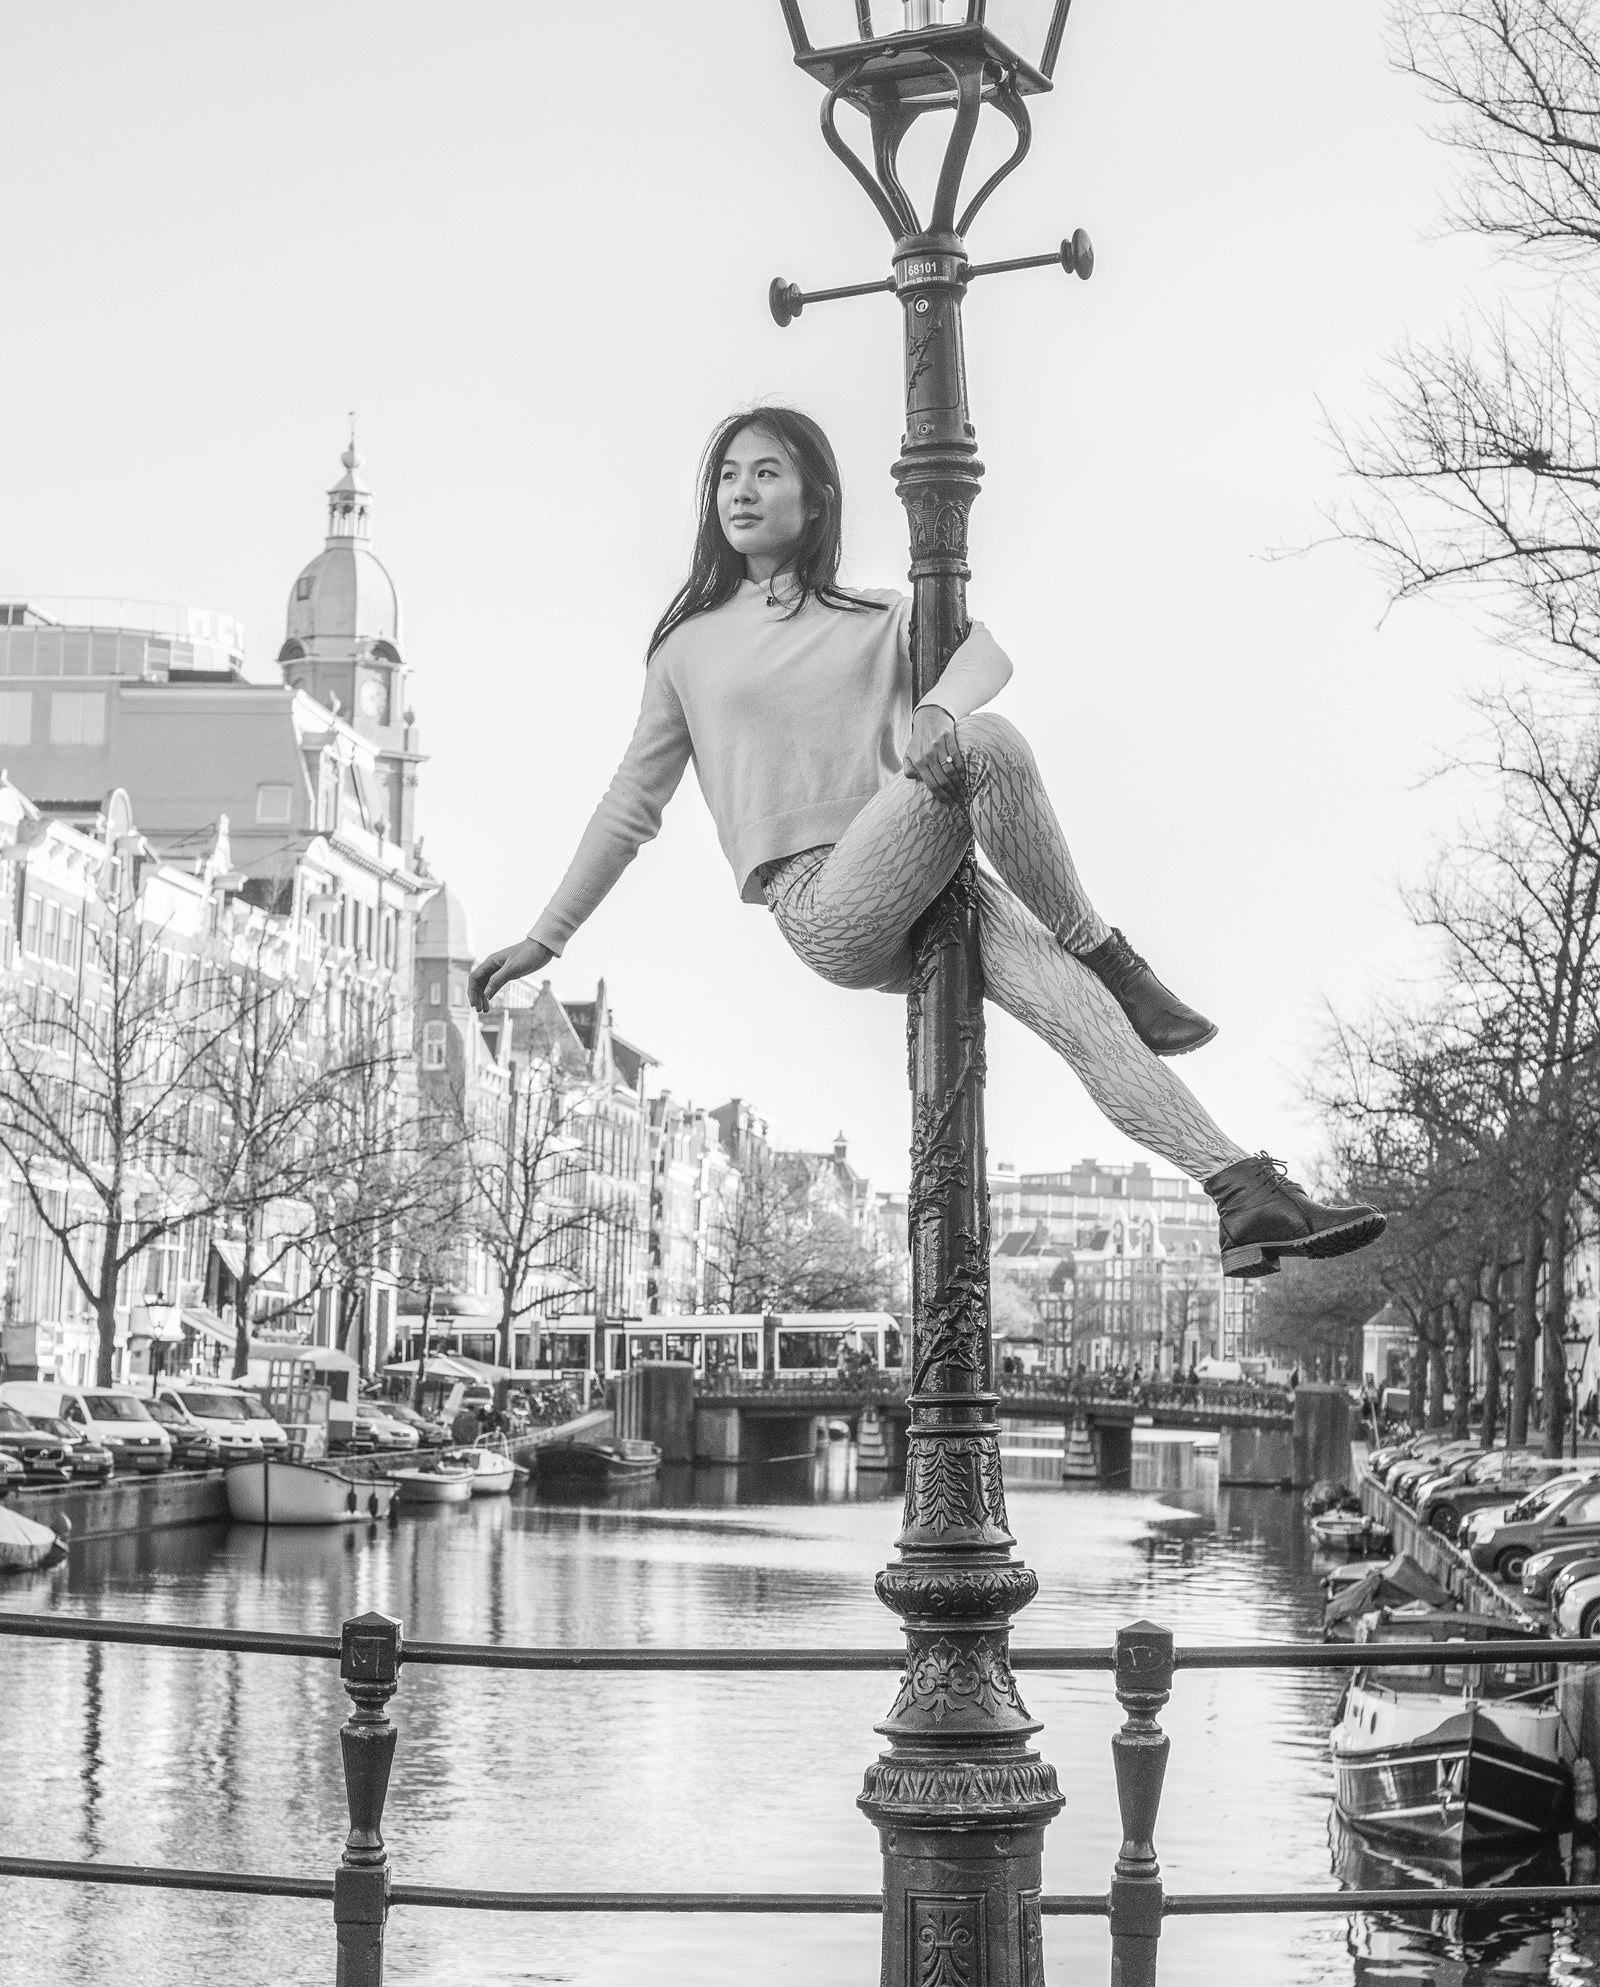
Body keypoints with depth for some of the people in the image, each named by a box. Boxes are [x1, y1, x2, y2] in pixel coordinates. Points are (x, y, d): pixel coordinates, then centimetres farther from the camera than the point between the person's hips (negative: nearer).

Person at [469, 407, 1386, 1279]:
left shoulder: (882, 618, 20)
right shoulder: (689, 650, 17)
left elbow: (986, 648, 0)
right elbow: (631, 806, 19)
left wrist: (941, 707, -25)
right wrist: (544, 937, 15)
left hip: (925, 889, 3)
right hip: (826, 908, -3)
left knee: (1077, 1004, -24)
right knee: (983, 745, -29)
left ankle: (1247, 1195, -32)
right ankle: (1107, 957, -18)